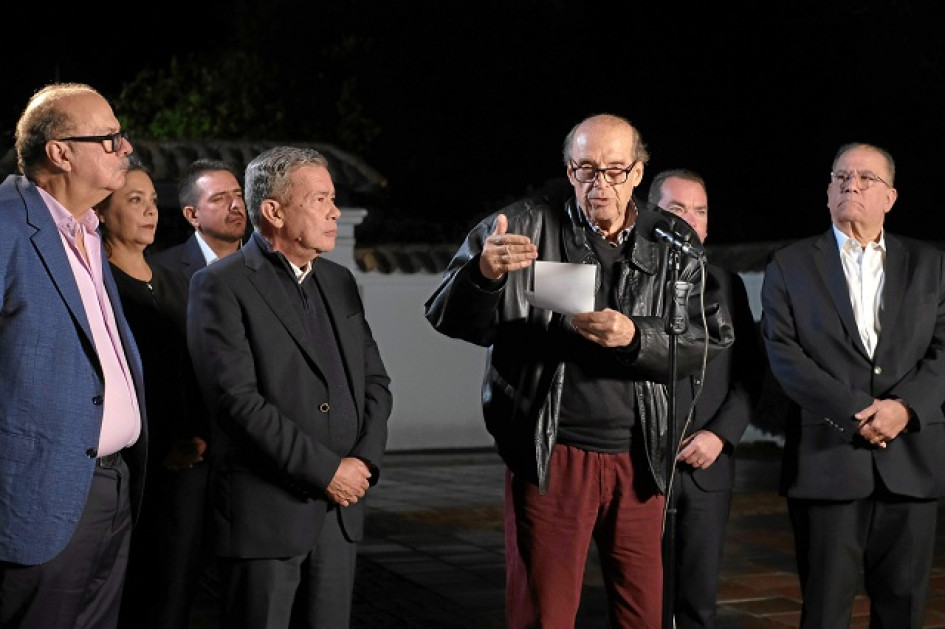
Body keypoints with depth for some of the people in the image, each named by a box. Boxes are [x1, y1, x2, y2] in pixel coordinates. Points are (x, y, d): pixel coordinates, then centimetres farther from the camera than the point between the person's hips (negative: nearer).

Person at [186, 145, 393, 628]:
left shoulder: (339, 282, 15)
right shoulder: (222, 286, -7)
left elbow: (374, 379, 16)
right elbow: (238, 399, -16)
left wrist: (365, 459, -2)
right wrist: (325, 470, -16)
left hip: (340, 508, 6)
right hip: (265, 511, -6)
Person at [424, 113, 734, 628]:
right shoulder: (527, 227, -2)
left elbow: (711, 339, -2)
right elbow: (448, 318, -4)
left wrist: (635, 336, -21)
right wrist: (483, 273, -27)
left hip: (639, 461, 2)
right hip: (552, 455, -2)